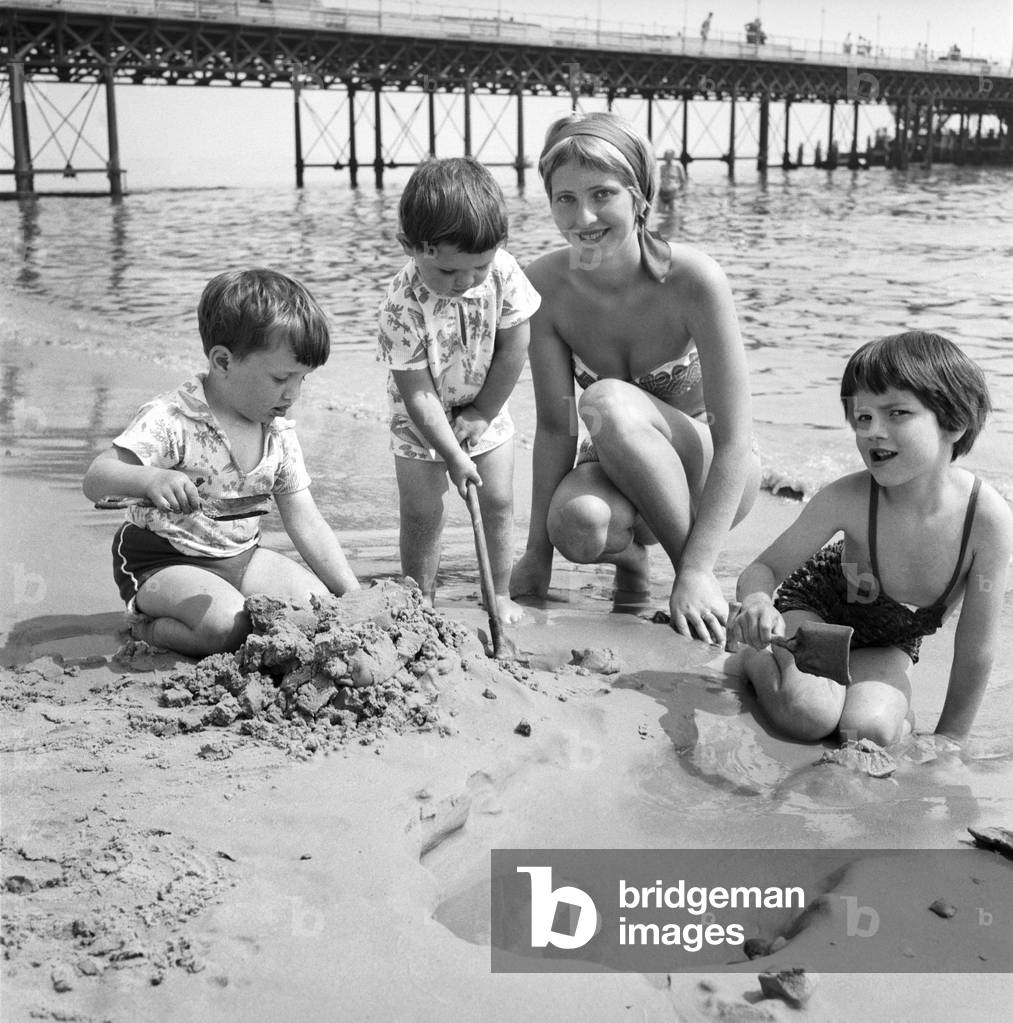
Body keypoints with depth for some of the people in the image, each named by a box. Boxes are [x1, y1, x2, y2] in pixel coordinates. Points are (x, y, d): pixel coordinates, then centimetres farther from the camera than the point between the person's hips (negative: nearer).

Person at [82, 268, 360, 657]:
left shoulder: (279, 433, 0)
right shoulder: (170, 420, -21)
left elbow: (306, 523, 3)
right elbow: (95, 479, -31)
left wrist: (355, 596, -3)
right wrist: (150, 479, -53)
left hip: (240, 557, 7)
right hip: (162, 562, -7)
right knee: (227, 625, -31)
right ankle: (147, 629, 0)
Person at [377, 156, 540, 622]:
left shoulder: (503, 273, -22)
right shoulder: (403, 305, -30)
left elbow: (514, 349, -12)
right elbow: (417, 392, -25)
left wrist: (481, 414, -11)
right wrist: (454, 456, -23)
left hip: (485, 412, 3)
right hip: (421, 420, -3)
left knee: (498, 502, 3)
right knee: (422, 512, -2)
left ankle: (501, 596, 17)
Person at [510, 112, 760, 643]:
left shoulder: (692, 279, -25)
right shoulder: (544, 283, -15)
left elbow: (734, 442, -25)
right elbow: (554, 425, -10)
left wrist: (695, 571, -30)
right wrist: (536, 553, -13)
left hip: (709, 471, -2)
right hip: (619, 469, 3)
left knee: (608, 401, -33)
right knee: (577, 527, -33)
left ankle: (703, 581, -16)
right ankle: (629, 551, 6)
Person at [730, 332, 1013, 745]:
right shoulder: (846, 500, -31)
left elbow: (975, 649, -18)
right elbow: (765, 567, -16)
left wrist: (947, 741, -10)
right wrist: (758, 602, -40)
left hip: (889, 643, 2)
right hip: (815, 605, -1)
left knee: (867, 729, -25)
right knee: (807, 714, -28)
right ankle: (755, 660, 3)